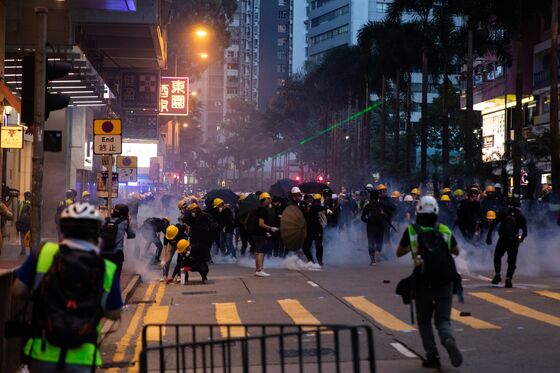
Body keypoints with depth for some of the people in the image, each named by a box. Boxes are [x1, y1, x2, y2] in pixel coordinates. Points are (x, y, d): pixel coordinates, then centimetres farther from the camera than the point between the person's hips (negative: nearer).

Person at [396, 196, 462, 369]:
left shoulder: (411, 231, -1)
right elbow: (456, 251, 18)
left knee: (424, 321, 15)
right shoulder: (445, 230, 5)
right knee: (443, 320, 8)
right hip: (445, 283, 1)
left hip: (423, 283, -1)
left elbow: (399, 253, 11)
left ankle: (432, 356, 4)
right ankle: (449, 340, -24)